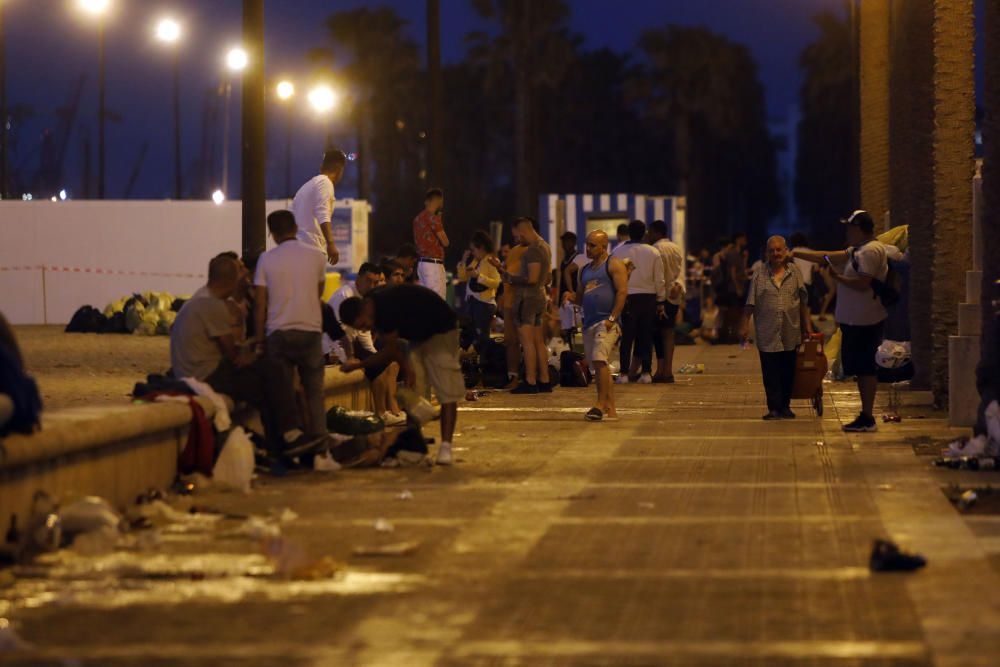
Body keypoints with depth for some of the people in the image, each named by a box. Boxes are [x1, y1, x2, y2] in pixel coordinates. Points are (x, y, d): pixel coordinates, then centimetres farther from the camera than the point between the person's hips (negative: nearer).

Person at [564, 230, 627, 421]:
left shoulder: (613, 265, -1)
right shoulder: (585, 270, 22)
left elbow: (622, 291, -10)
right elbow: (581, 297, 27)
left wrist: (612, 318, -18)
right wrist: (572, 297, 3)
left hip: (606, 322, -8)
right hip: (589, 323, 8)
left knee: (600, 360, -21)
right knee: (599, 366, 7)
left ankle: (601, 404, -19)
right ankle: (610, 409, 10)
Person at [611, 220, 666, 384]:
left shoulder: (618, 252, -3)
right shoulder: (653, 252, 1)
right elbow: (659, 280, 4)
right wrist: (660, 302, 12)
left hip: (627, 297, -1)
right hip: (648, 297, 1)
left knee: (627, 336, 2)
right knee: (646, 336, 7)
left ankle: (624, 373, 0)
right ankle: (646, 372, 4)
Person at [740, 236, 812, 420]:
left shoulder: (794, 272, 5)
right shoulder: (760, 275, 1)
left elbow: (803, 301, 9)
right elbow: (750, 303, 2)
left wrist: (807, 324, 7)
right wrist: (744, 325, -2)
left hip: (790, 333, 2)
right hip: (767, 334, -2)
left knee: (788, 372, 8)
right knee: (770, 373, -2)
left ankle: (785, 406, 19)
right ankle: (774, 408, 3)